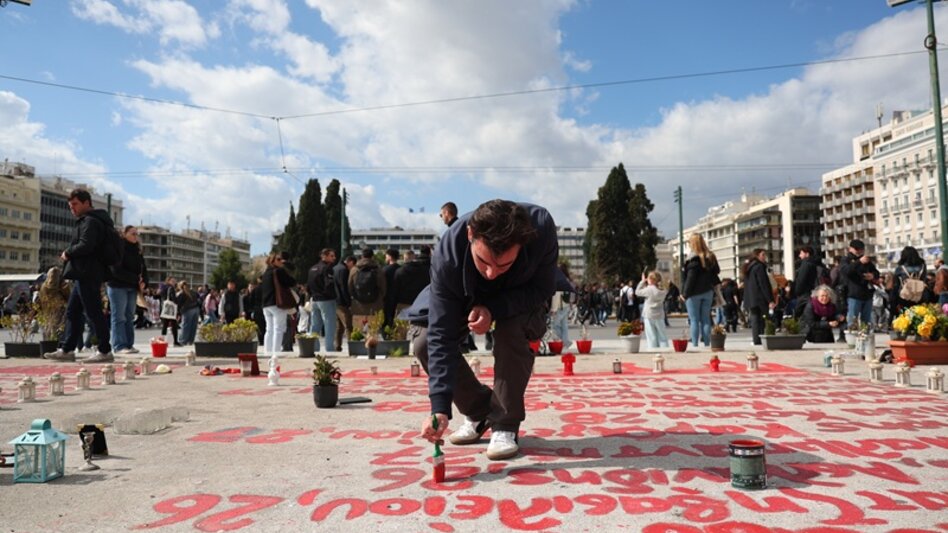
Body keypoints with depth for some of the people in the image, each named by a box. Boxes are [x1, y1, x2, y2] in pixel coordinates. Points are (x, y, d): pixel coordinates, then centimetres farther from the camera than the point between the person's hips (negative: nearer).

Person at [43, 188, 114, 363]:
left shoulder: (90, 221, -12)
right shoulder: (87, 221, 22)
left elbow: (85, 245, -24)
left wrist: (68, 253, -9)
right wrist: (70, 254, 12)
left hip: (87, 275, -11)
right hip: (85, 275, 11)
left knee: (93, 312, -8)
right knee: (73, 311, 13)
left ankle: (105, 351, -5)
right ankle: (66, 350, 18)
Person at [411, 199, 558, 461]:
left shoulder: (541, 226, -39)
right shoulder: (447, 255, -38)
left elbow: (543, 288, -25)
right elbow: (441, 335, -36)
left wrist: (494, 310, -42)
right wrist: (440, 407, -42)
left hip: (520, 300, -1)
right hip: (468, 298, 1)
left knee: (511, 330, -34)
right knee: (424, 340, -19)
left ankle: (505, 424, -13)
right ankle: (479, 410, 5)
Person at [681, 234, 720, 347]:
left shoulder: (694, 259, -16)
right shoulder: (711, 257, 7)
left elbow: (690, 278, -16)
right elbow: (716, 272, 15)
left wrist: (685, 293, -11)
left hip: (695, 293, -6)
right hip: (708, 292, 6)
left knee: (694, 320, -1)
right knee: (706, 320, 10)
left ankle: (695, 344, -2)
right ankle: (707, 344, 9)